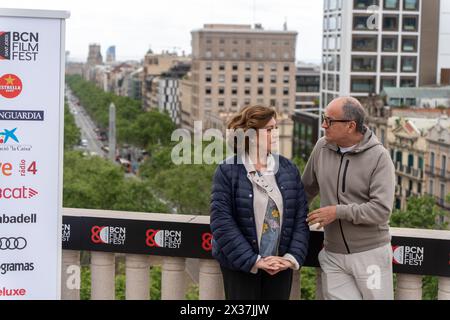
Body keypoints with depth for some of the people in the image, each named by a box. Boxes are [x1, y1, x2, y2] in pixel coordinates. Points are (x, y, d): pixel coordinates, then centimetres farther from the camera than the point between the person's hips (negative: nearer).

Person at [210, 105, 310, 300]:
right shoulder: (227, 171, -8)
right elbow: (222, 222, -14)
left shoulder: (289, 170, 4)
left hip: (281, 265, 3)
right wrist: (254, 261, -18)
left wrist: (293, 257, -10)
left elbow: (301, 217, 2)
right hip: (240, 266, -3)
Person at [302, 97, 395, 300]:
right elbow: (307, 189, 18)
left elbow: (381, 210, -18)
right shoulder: (322, 147, 2)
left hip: (371, 253, -4)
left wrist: (339, 211, -17)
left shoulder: (379, 157, -11)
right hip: (333, 256, 4)